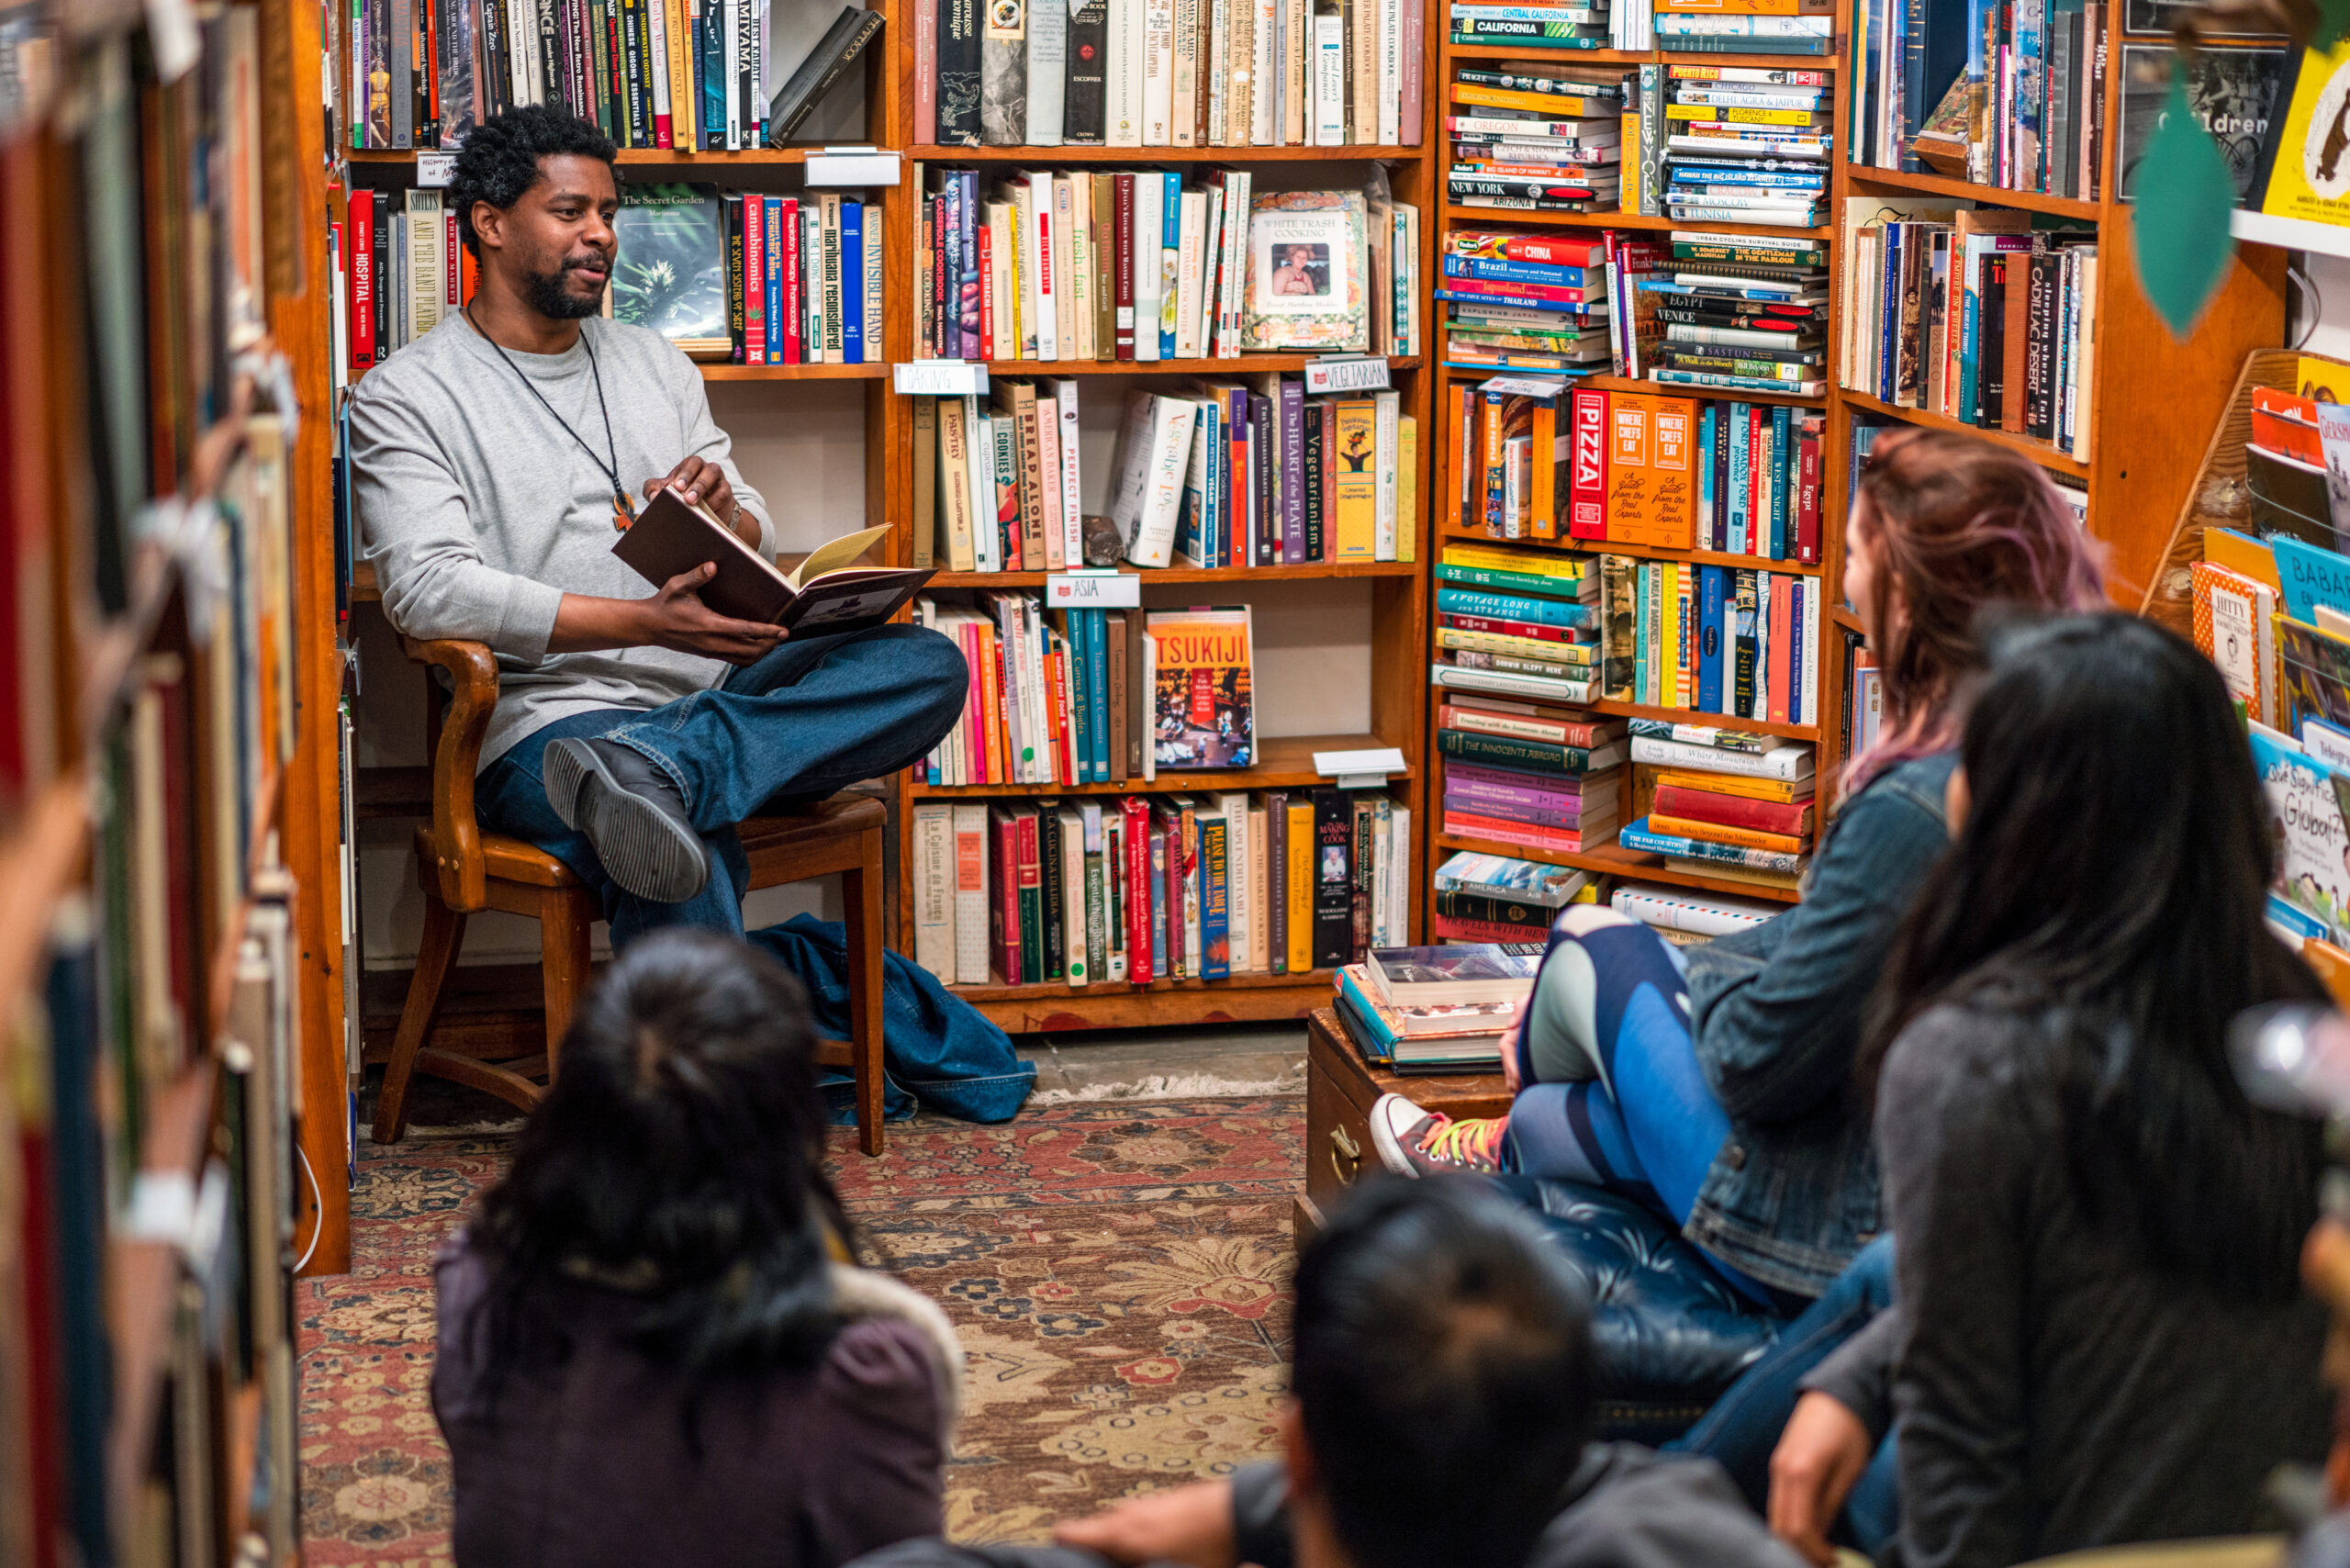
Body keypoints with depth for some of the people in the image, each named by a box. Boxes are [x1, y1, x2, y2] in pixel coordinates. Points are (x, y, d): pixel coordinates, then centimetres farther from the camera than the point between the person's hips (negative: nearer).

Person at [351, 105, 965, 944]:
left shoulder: (656, 364, 23)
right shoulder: (403, 395, 3)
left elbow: (756, 544, 22)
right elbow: (428, 590, -12)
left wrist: (724, 515, -6)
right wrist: (646, 622, -22)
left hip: (716, 686, 7)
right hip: (549, 709, -7)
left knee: (928, 665, -25)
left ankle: (648, 770, -40)